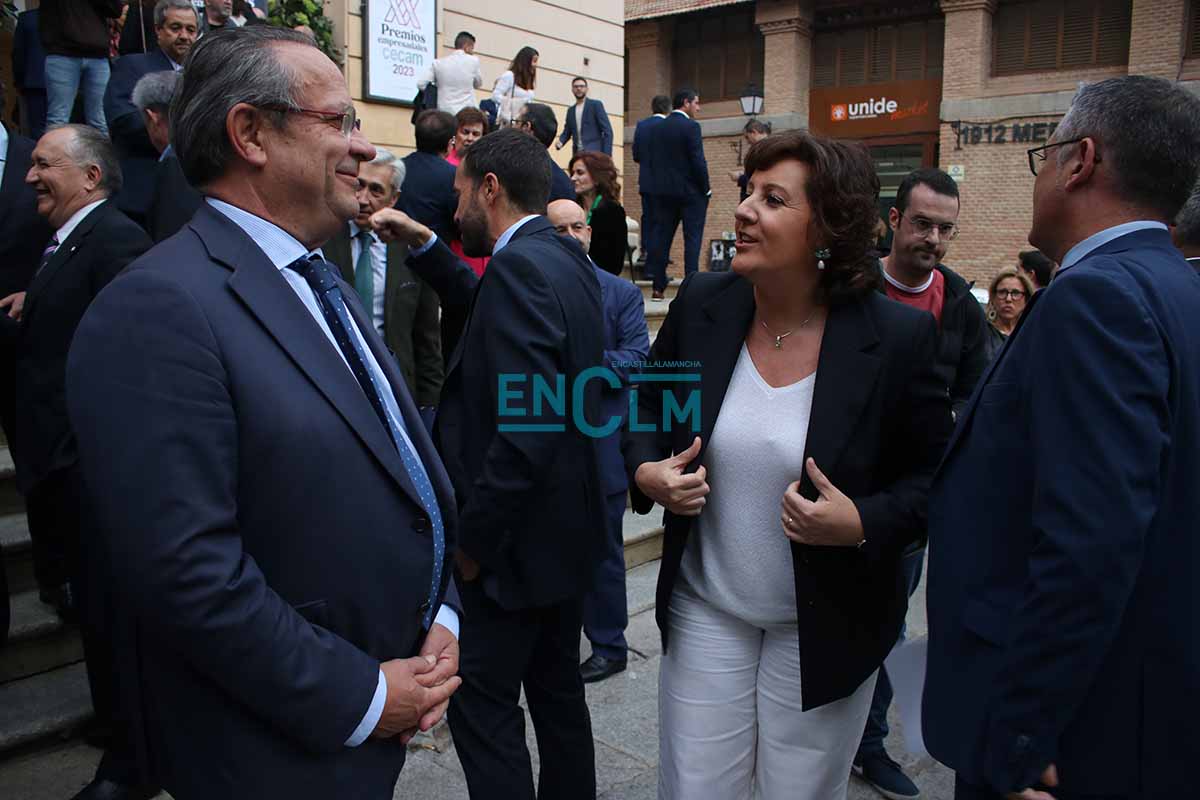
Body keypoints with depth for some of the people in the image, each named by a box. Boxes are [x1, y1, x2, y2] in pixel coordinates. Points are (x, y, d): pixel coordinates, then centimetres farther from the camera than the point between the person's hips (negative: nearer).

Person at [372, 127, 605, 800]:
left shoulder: (519, 266, -21)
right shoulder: (565, 258, 7)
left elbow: (527, 429, -28)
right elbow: (485, 306, 26)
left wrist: (472, 540, -18)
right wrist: (422, 245, 16)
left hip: (517, 539, -9)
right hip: (566, 527, 9)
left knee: (483, 702, 5)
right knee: (558, 690, 21)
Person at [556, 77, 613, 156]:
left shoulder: (596, 105, 2)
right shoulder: (570, 110, 19)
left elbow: (607, 130, -4)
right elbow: (567, 132, 20)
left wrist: (607, 154, -14)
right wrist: (560, 142, -4)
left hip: (594, 153, -5)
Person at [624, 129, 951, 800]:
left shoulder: (900, 336, -16)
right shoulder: (702, 306, -7)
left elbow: (937, 476, -6)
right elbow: (649, 404, 9)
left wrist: (864, 524, -24)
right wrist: (646, 472, -11)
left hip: (826, 630, -2)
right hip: (705, 611, 2)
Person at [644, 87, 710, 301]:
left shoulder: (659, 127, 9)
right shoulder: (691, 126, -10)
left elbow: (653, 159, 9)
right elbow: (698, 161, -14)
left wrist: (662, 184, 14)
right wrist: (706, 189, -5)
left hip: (665, 191, 6)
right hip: (691, 191, -6)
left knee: (662, 236, 7)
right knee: (692, 238, -2)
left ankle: (658, 287, 8)